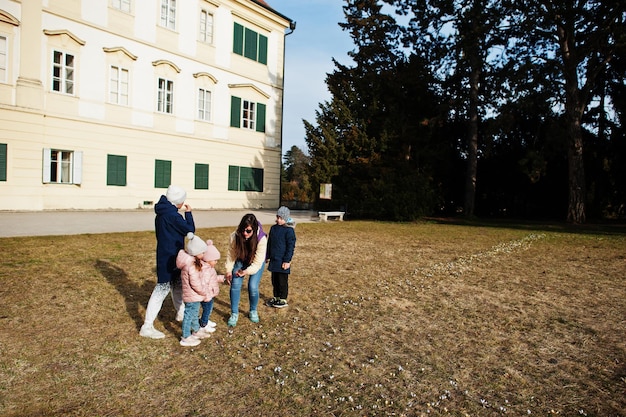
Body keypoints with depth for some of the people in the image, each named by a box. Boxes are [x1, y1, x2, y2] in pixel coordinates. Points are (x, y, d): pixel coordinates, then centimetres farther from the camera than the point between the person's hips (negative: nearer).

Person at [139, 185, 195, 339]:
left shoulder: (161, 213, 8)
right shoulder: (172, 215, -22)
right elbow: (190, 230, -15)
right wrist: (188, 213, -3)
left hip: (165, 255, 10)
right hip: (170, 259, -10)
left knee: (177, 284, 23)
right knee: (162, 289, -4)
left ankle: (181, 313, 41)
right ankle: (147, 327, 2)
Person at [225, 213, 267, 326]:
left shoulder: (261, 239, -34)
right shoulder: (235, 236, -28)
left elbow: (257, 263, -29)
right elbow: (231, 255, -13)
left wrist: (246, 271, -42)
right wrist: (229, 271, -19)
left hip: (256, 263, -2)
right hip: (240, 261, 2)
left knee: (253, 287, -12)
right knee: (235, 285, -10)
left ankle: (253, 311, 17)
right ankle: (234, 314, 9)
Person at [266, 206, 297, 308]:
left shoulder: (289, 230, -13)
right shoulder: (273, 228, 8)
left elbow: (291, 247, -13)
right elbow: (269, 243, 17)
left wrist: (287, 261, -14)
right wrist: (268, 257, 17)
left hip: (282, 261, -7)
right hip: (273, 260, 7)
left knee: (282, 281, 3)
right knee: (274, 280, 15)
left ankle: (283, 300, 16)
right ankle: (276, 297, 29)